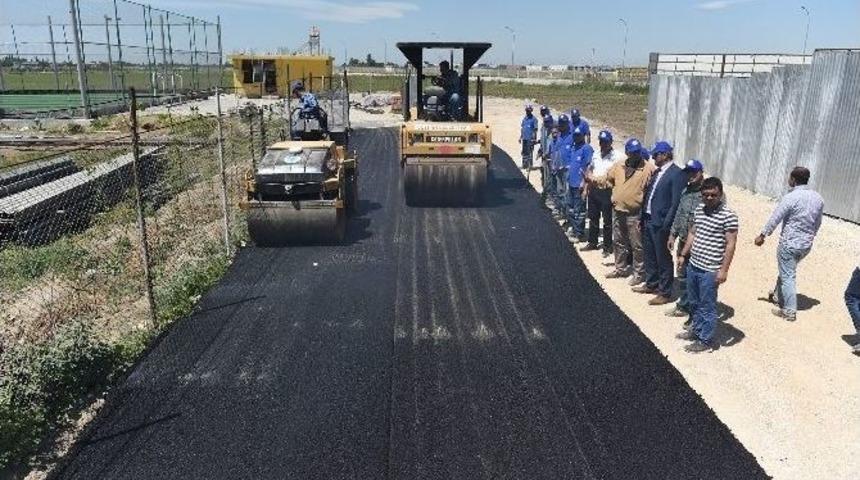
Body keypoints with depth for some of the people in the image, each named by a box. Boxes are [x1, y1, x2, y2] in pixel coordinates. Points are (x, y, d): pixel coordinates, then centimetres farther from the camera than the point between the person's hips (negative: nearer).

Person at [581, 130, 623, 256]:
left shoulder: (616, 156, -10)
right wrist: (586, 188, 10)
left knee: (607, 221, 2)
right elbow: (589, 171, 19)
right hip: (594, 190, 7)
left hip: (607, 192, -6)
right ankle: (592, 243, 30)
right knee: (593, 218, 16)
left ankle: (607, 247, 11)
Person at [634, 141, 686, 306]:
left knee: (663, 259, 2)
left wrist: (666, 225, -19)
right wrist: (642, 217, 10)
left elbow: (676, 202, -16)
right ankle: (651, 284, 35)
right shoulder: (657, 172, 13)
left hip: (660, 223, -8)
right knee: (650, 255, 19)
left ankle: (665, 293, 12)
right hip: (648, 220, 8)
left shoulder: (677, 174, -13)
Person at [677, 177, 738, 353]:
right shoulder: (699, 209, 6)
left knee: (707, 307, 5)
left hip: (710, 270, -7)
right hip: (693, 265, 7)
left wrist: (723, 270, -18)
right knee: (694, 303, 21)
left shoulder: (728, 216, -16)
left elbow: (730, 244, -15)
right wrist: (683, 255, 17)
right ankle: (696, 329, 38)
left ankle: (705, 340, 17)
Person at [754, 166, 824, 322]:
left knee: (788, 276, 1)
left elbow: (775, 218, -12)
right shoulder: (818, 198, 2)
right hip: (806, 245, 7)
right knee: (786, 271, 25)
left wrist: (762, 235, -1)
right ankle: (778, 296, 40)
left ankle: (789, 311, 5)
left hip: (789, 243, -7)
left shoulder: (790, 197, -19)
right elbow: (818, 223, 12)